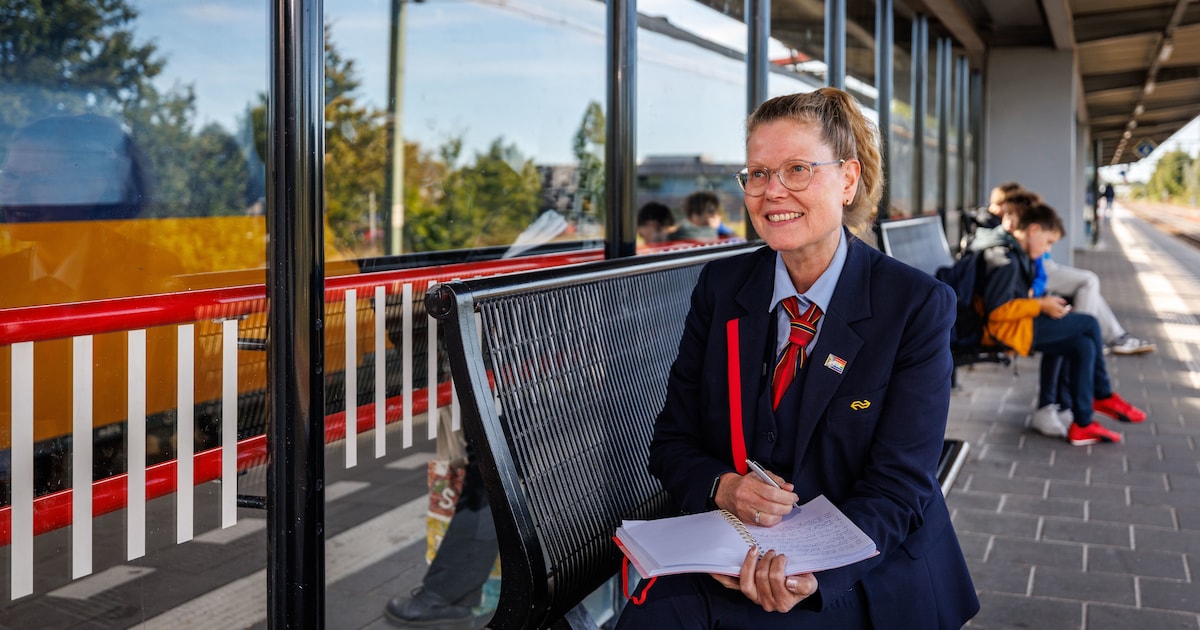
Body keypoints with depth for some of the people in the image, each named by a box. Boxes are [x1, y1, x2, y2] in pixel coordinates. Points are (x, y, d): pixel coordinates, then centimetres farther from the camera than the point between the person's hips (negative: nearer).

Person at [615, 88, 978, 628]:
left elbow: (900, 487, -11)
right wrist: (721, 486, -17)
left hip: (865, 572, -3)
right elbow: (672, 442, 7)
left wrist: (814, 572, -30)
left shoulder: (919, 305, -7)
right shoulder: (719, 286, 4)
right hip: (730, 554, 3)